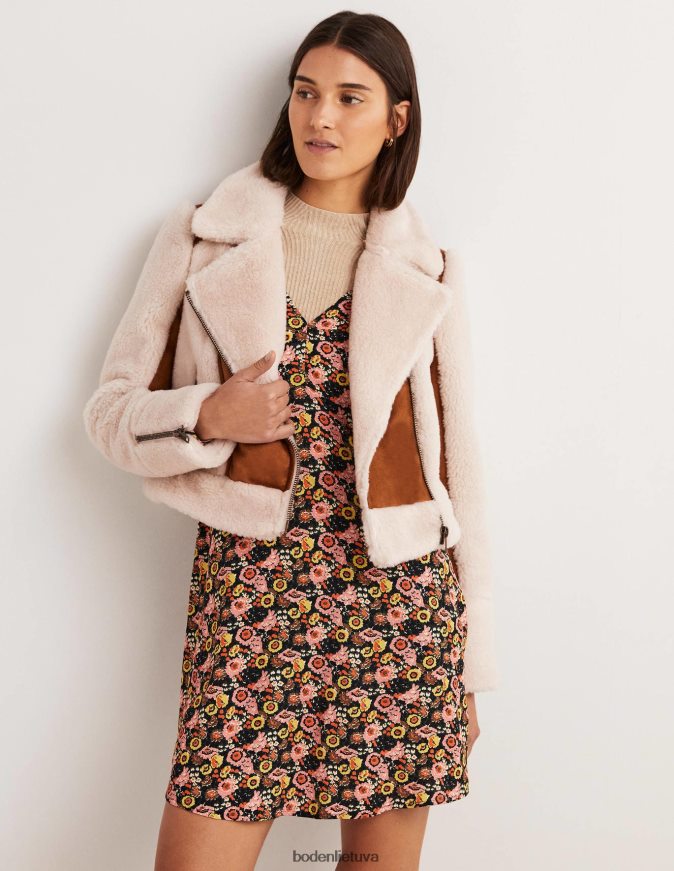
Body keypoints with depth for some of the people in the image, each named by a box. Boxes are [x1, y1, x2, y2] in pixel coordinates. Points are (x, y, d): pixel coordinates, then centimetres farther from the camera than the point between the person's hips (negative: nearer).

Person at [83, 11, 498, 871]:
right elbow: (111, 410, 6)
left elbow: (455, 463, 8)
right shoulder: (201, 235, 5)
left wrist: (472, 664, 8)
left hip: (399, 601, 1)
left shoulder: (426, 271, 6)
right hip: (245, 595, -1)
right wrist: (208, 418, -16)